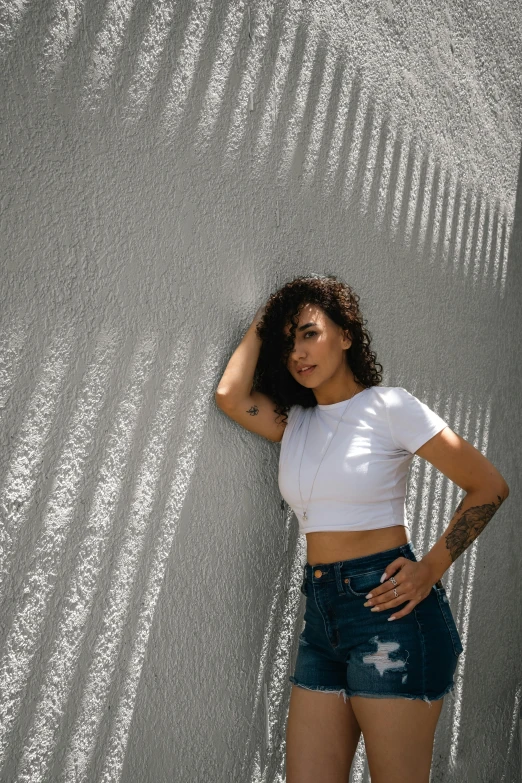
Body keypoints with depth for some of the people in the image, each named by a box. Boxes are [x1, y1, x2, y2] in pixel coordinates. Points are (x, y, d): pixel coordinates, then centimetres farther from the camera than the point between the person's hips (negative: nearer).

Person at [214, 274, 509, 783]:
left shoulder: (389, 406, -4)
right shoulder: (294, 422, 13)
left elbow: (489, 487, -3)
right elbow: (230, 395, -6)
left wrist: (431, 569, -11)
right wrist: (263, 323, 7)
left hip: (387, 609, -6)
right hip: (321, 615, 6)